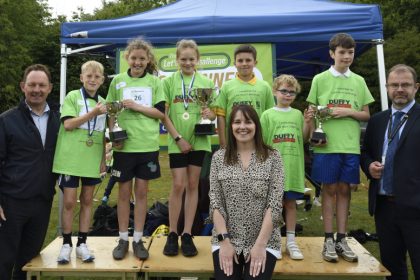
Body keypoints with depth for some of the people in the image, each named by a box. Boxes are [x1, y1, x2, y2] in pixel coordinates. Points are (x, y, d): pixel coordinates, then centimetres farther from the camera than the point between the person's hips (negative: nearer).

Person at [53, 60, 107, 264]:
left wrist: (104, 159, 10)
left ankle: (82, 243, 19)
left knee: (87, 200, 9)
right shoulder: (73, 96, -2)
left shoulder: (103, 102, 11)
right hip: (71, 158, -4)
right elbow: (68, 124, -15)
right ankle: (66, 244, 16)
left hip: (92, 160, 4)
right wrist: (93, 113, -20)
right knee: (69, 201, 0)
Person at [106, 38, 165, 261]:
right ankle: (123, 239, 20)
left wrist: (137, 107, -12)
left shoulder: (154, 82, 4)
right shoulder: (118, 80, 6)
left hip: (147, 145, 0)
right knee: (124, 192, 7)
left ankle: (138, 240, 17)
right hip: (124, 145, 0)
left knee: (141, 192, 6)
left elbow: (161, 113, 0)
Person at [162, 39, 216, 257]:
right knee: (178, 185, -2)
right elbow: (164, 114, -2)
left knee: (193, 185, 6)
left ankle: (187, 235, 15)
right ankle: (172, 234, 12)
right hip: (177, 142, -1)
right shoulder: (169, 82, 3)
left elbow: (213, 114, 8)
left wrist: (210, 114, -16)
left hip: (199, 141, 2)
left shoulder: (206, 83, 7)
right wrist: (178, 138, -10)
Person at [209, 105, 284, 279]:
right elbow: (215, 203, -1)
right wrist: (224, 241, -10)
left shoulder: (272, 157, -2)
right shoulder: (219, 158, 3)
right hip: (226, 239, 1)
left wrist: (260, 244, -14)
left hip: (264, 240, -1)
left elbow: (275, 205, -7)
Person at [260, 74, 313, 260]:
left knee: (290, 203, 9)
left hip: (293, 167, 3)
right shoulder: (268, 115, 1)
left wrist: (307, 122, -5)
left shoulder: (298, 114, 10)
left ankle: (291, 241, 19)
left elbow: (303, 139, 9)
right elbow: (262, 143, -1)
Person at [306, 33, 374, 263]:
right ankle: (328, 241, 10)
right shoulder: (320, 79, 4)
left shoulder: (359, 81, 11)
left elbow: (366, 115, 12)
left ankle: (341, 239, 16)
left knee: (344, 190, 7)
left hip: (350, 145, 2)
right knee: (329, 189, 2)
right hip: (327, 145, -2)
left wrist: (348, 111, -7)